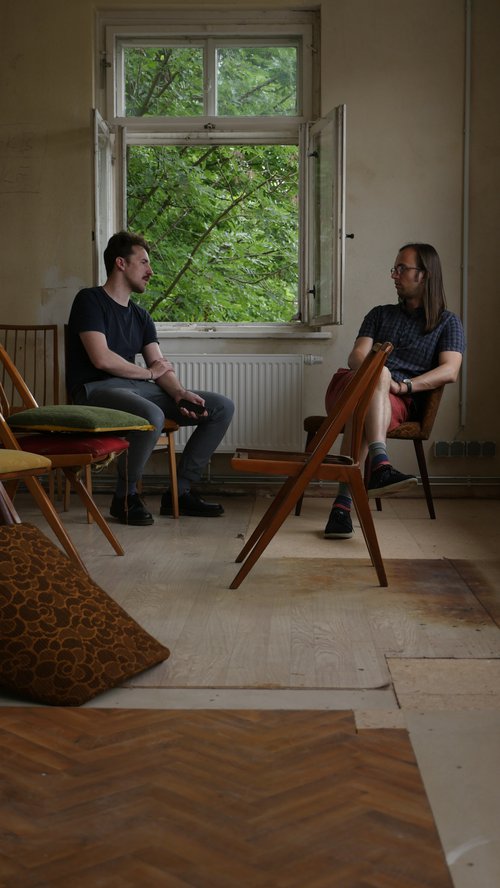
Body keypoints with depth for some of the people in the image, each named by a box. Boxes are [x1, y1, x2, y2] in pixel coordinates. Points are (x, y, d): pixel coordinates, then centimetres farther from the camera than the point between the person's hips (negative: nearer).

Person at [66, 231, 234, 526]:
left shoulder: (141, 316, 20)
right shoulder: (90, 300, -3)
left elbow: (161, 367, 11)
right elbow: (102, 359, -16)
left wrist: (180, 394, -11)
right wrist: (149, 373, -2)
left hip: (138, 389, 8)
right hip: (97, 389, -8)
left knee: (222, 407, -3)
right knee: (152, 416, -40)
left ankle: (180, 492, 0)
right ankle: (126, 496, -15)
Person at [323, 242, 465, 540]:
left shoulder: (448, 322, 18)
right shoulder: (380, 314, 28)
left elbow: (450, 371, 0)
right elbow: (356, 356, 11)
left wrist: (404, 385, -16)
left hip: (397, 403, -2)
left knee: (363, 408, -39)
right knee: (378, 373, -36)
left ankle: (343, 503, -50)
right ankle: (380, 465, -56)